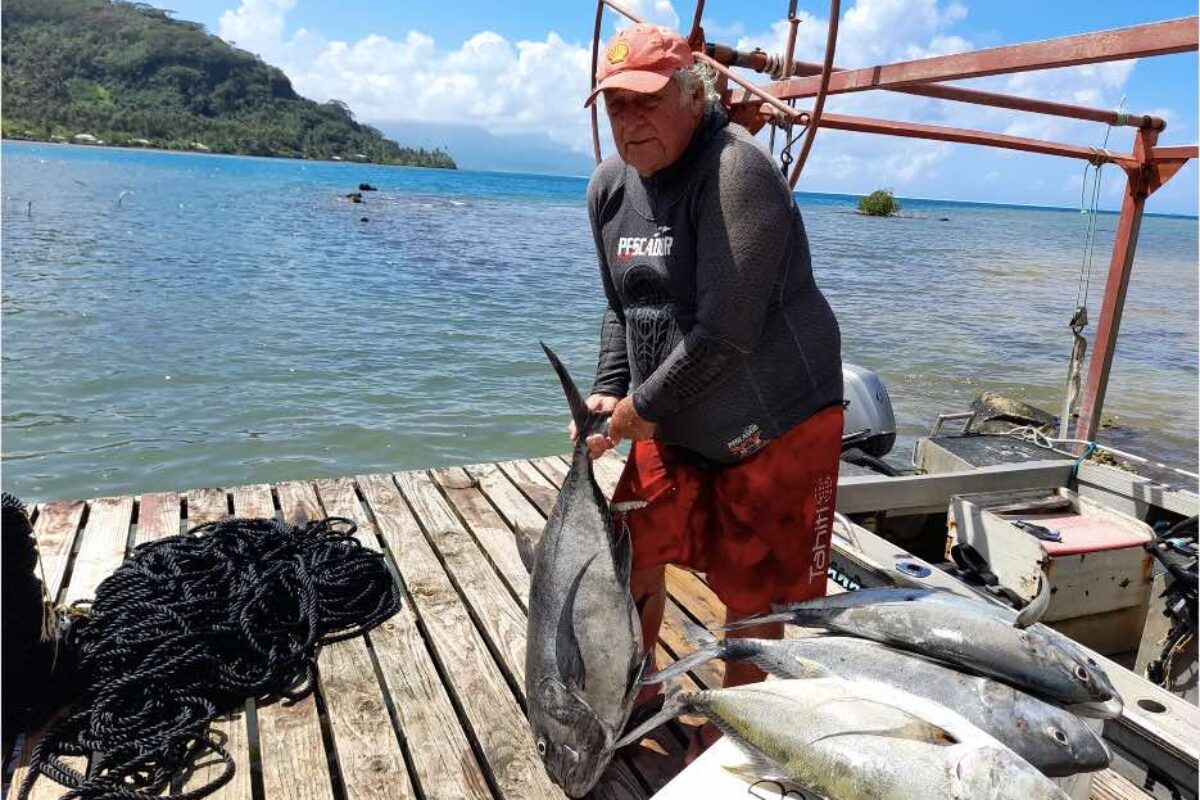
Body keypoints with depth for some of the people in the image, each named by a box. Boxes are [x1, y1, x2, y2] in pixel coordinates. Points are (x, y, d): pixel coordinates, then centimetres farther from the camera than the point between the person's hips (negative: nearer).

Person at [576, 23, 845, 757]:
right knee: (632, 554, 13)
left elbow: (724, 333, -27)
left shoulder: (736, 169, -22)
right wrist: (609, 393, -2)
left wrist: (639, 409, -17)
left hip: (777, 422, -7)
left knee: (753, 594, 5)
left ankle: (727, 736, 29)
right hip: (673, 422, 7)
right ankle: (637, 692, 39)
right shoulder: (611, 185, 1)